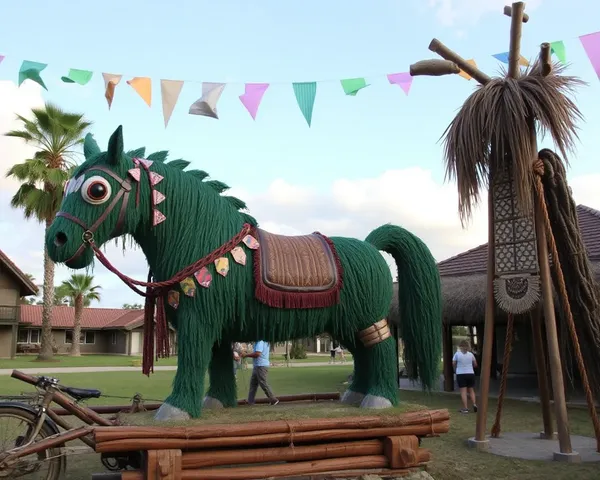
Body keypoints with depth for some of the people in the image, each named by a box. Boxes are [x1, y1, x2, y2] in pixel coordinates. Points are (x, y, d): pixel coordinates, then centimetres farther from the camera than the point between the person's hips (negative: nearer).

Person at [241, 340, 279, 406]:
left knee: (263, 384, -5)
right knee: (253, 383, 11)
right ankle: (250, 402, 13)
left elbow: (257, 354, -26)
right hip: (257, 366, 11)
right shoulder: (265, 342, 15)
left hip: (261, 366, -11)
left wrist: (246, 355, -15)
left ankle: (274, 400, 2)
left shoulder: (260, 342, -17)